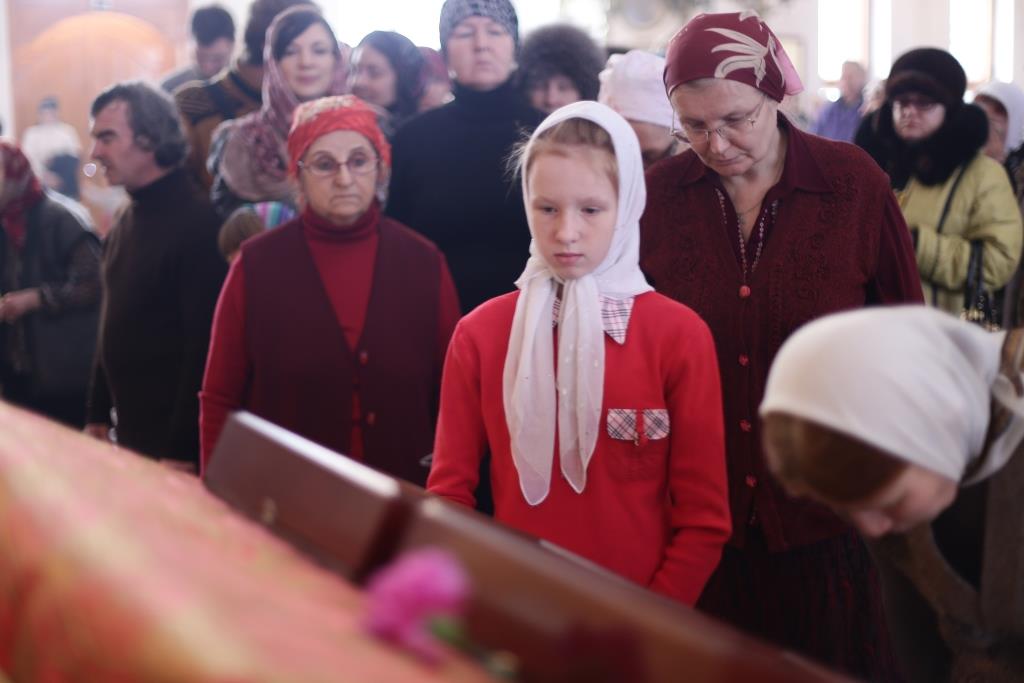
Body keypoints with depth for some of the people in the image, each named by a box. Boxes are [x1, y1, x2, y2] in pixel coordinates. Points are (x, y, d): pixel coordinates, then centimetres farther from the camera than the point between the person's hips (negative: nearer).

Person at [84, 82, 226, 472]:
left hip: (173, 439, -8)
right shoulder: (125, 223, 11)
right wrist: (98, 414, 15)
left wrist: (183, 450, -21)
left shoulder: (196, 223, -17)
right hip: (129, 430, 8)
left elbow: (205, 345, -20)